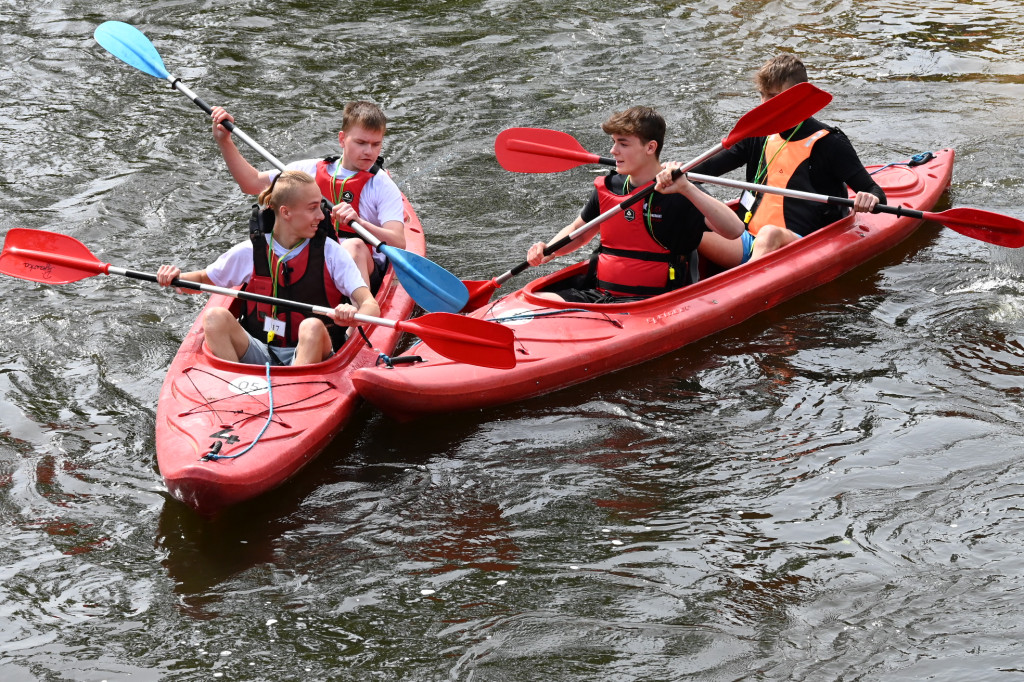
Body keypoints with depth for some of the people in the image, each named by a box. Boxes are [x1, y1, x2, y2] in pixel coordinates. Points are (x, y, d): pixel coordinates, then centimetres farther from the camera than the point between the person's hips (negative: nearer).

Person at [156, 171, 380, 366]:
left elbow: (371, 306, -7)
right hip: (260, 352, 2)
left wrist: (353, 316, -32)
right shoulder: (250, 252, 5)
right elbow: (204, 279, 20)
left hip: (311, 354, -2)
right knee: (215, 318, -22)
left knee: (312, 327, -34)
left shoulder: (330, 252, 1)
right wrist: (176, 278, -4)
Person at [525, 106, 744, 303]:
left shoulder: (678, 192, -7)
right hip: (599, 293, 6)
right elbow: (578, 231, 29)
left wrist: (686, 188, -33)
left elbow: (734, 230, -22)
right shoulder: (607, 188, 10)